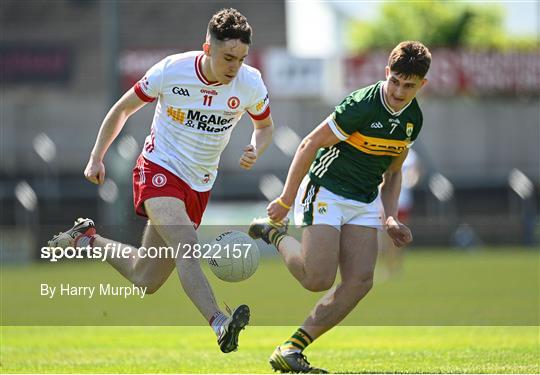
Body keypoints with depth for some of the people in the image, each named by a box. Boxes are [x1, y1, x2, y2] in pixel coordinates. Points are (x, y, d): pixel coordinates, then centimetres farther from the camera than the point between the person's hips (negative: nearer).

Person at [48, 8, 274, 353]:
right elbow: (123, 109, 0)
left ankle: (86, 239, 32)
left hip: (199, 185, 4)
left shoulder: (250, 84, -10)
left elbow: (265, 126, 11)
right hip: (160, 169, -4)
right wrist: (97, 158, -2)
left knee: (146, 281, 8)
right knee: (186, 244, -33)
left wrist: (255, 150, -12)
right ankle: (220, 324, -45)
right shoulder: (171, 71, -16)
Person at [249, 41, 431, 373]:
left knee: (360, 281, -8)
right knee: (319, 279, -16)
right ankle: (276, 234, 15)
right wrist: (285, 201, -13)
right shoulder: (362, 105, -21)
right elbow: (310, 145, -16)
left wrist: (391, 218, 3)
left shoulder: (413, 118, 2)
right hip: (325, 192, -7)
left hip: (364, 203, 7)